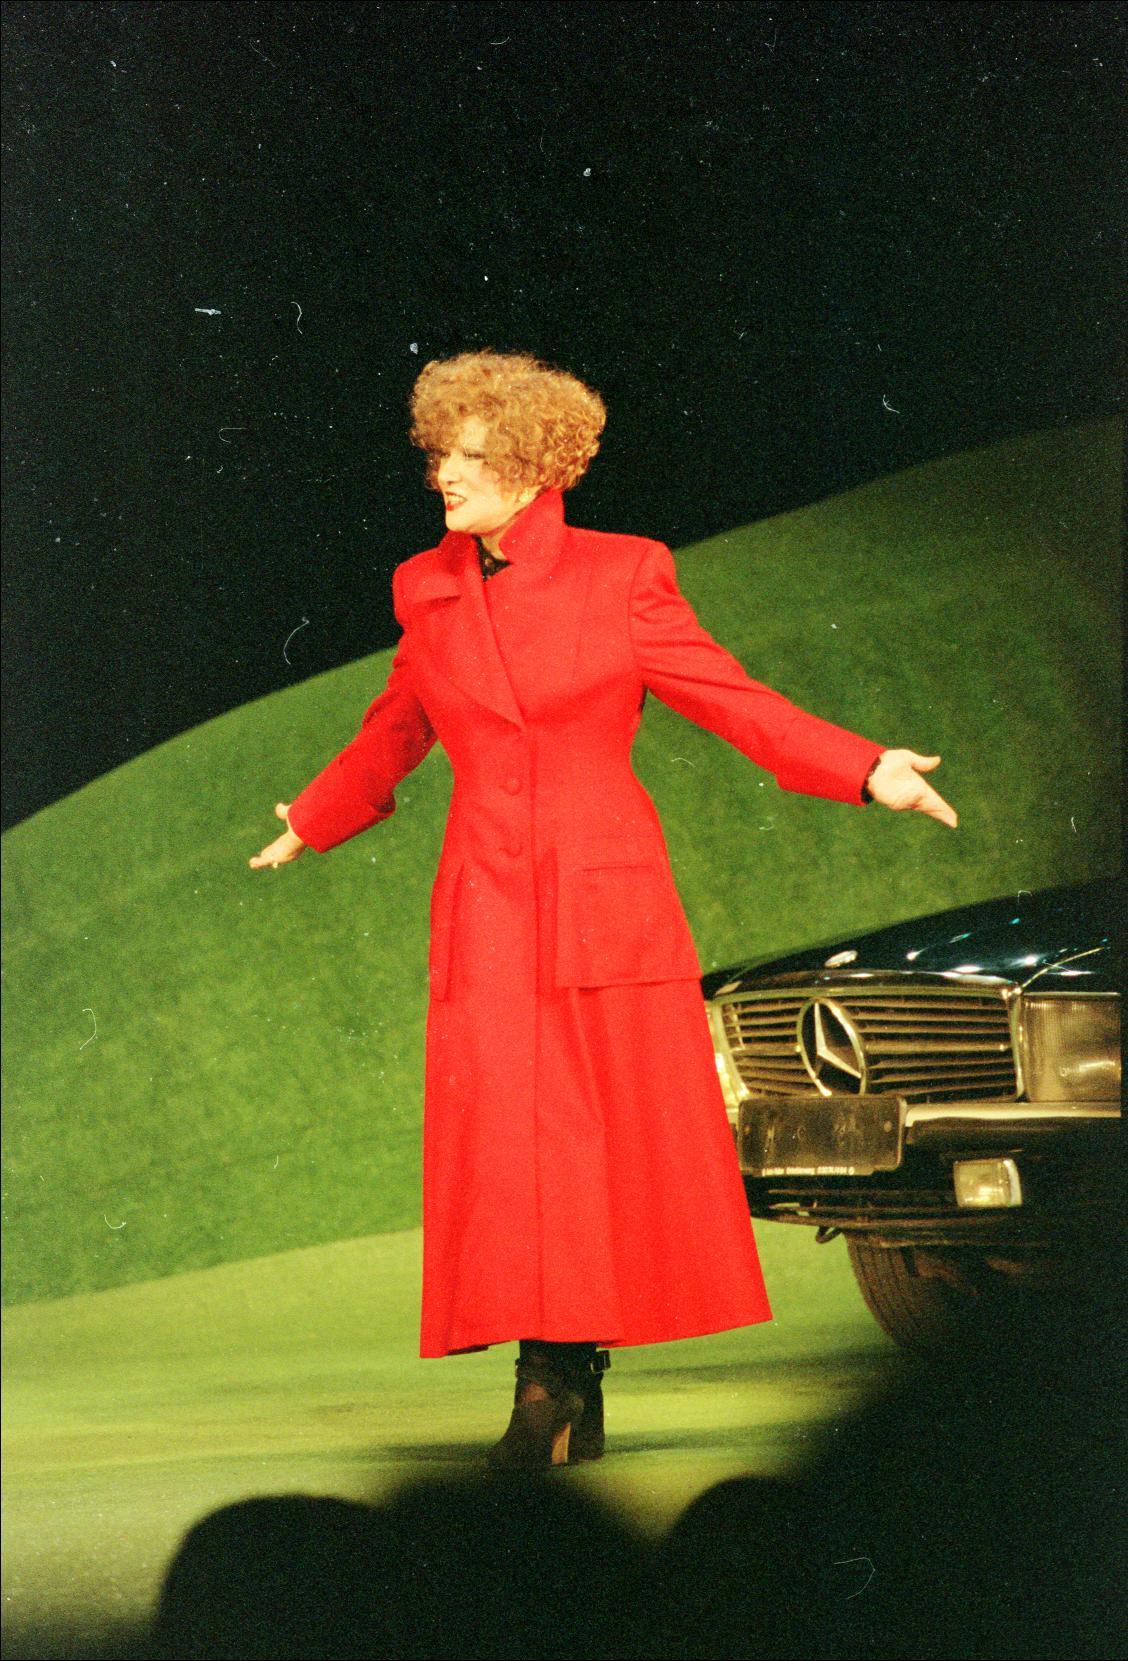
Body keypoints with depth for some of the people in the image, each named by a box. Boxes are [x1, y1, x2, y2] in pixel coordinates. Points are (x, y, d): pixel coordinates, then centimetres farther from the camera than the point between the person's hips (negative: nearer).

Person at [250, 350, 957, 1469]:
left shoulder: (623, 576, -2)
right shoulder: (427, 592, 8)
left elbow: (728, 697, 2)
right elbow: (397, 730, 25)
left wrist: (867, 771, -7)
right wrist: (313, 823, 36)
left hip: (608, 892, -2)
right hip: (489, 903, 2)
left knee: (629, 1132, 1)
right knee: (506, 1133, -6)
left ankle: (576, 1384, 13)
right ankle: (550, 1387, -1)